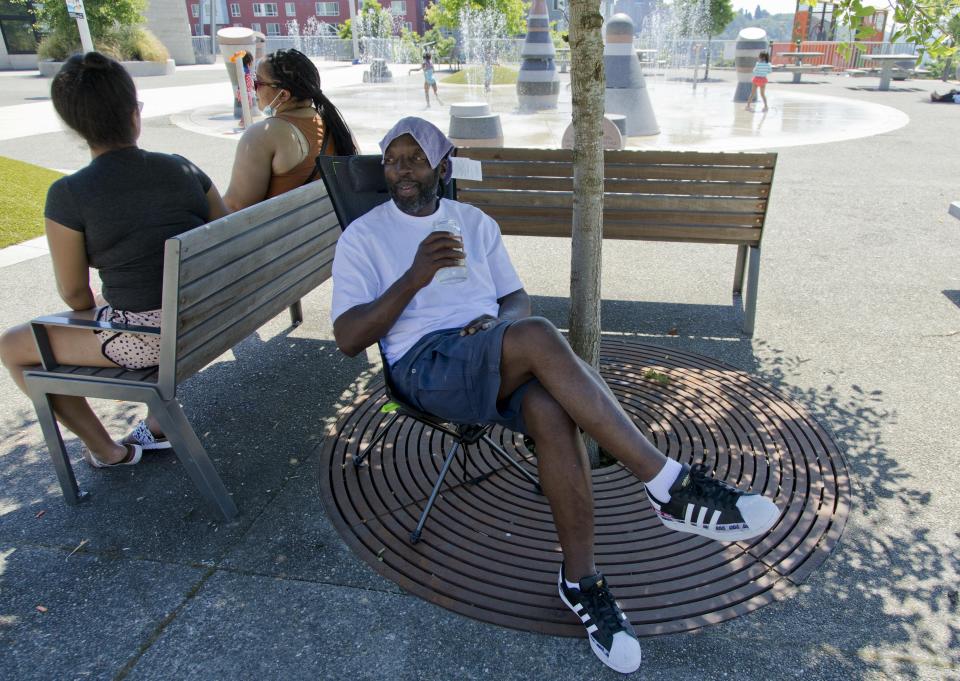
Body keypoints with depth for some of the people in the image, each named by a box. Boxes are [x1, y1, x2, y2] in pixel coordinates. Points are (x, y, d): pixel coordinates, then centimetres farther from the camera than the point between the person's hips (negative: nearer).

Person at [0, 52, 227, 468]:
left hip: (143, 339, -5)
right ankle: (161, 423, 38)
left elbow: (74, 294, -4)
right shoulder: (183, 169, 0)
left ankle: (108, 452, 26)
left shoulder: (69, 195, -11)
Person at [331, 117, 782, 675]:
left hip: (498, 361, 4)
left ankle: (580, 578, -18)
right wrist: (413, 278, -15)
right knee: (537, 338, -34)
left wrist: (496, 321, -6)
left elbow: (519, 300, 19)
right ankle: (670, 485, -31)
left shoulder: (475, 222, 20)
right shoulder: (363, 236, 9)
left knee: (551, 409, -33)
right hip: (424, 364, -4)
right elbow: (348, 337, -2)